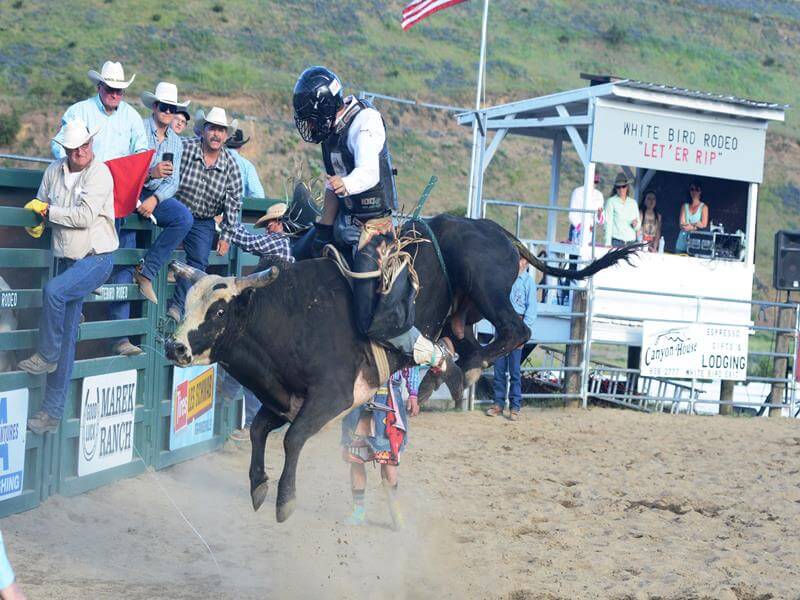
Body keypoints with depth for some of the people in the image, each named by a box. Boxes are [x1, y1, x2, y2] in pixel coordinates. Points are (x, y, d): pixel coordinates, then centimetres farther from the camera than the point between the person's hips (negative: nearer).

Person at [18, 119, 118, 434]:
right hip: (68, 259, 6)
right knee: (67, 338, 4)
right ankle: (52, 412, 5)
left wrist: (50, 211, -12)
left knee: (53, 290, -31)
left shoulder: (100, 173, -12)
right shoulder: (55, 171, 5)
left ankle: (46, 356, -11)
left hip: (97, 258, -6)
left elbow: (85, 216, -21)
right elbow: (40, 205, 18)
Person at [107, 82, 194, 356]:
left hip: (157, 195, 5)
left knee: (184, 217, -27)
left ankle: (146, 271, -15)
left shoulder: (176, 143, 13)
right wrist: (151, 172, -26)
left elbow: (173, 182, 6)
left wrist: (155, 199, -13)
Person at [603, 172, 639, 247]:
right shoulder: (611, 202, 1)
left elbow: (638, 228, 19)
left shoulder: (633, 203, 14)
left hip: (631, 242, 4)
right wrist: (608, 243, -14)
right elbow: (608, 223, -5)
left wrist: (636, 224, -5)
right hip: (616, 242, -4)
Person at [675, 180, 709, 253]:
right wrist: (696, 225, -11)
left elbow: (703, 225, -4)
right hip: (683, 238, 3)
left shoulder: (703, 207, 4)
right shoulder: (685, 206, 11)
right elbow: (682, 224, 2)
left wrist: (689, 225, -5)